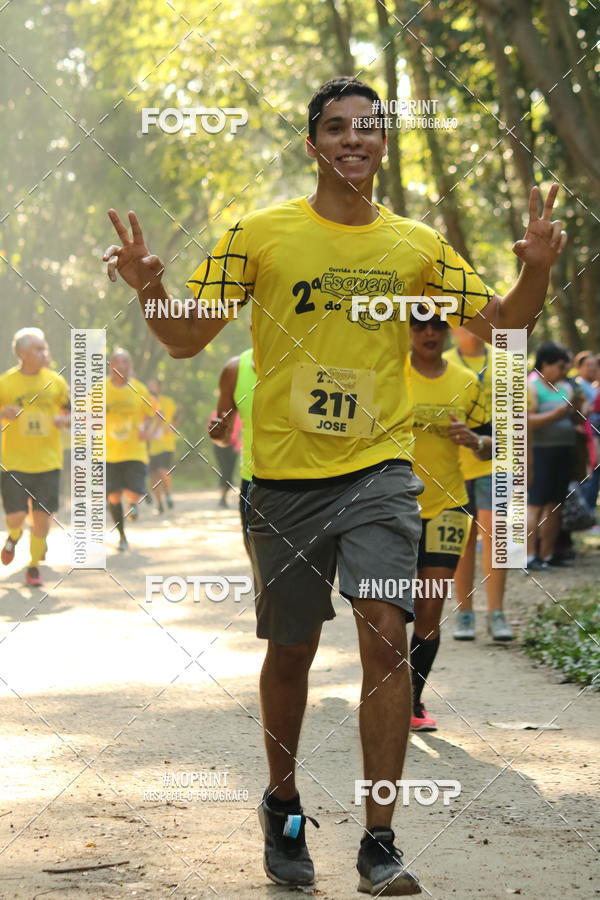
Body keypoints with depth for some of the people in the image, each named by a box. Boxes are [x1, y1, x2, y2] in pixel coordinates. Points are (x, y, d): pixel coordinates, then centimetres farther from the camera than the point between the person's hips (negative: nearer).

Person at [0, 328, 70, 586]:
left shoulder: (55, 381, 2)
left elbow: (74, 413, 12)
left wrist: (65, 420, -11)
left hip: (48, 462, 2)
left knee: (42, 516, 0)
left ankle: (34, 567, 17)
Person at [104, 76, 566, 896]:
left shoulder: (418, 246, 5)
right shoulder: (260, 234, 0)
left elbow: (501, 326, 11)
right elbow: (186, 339, 0)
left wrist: (535, 269, -9)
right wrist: (149, 288, -20)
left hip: (379, 469, 0)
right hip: (284, 475, 0)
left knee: (386, 637, -14)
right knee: (291, 652, 11)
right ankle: (283, 806, 35)